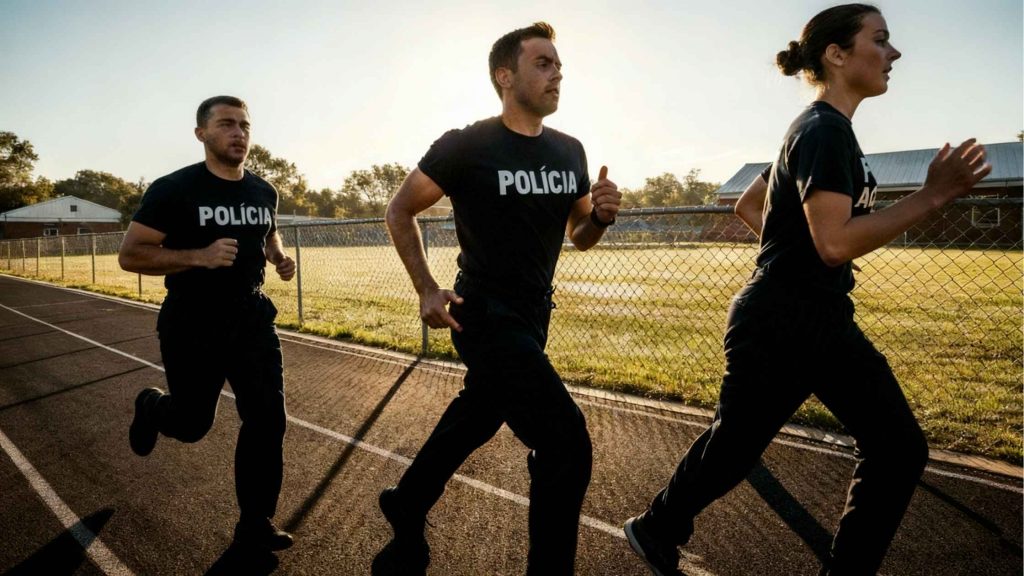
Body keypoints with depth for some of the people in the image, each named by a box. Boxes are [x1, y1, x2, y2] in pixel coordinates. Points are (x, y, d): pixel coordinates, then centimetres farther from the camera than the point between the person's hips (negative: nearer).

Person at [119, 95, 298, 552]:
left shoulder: (264, 192, 4)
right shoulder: (173, 189, -13)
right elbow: (130, 255, -13)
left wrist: (279, 257, 1)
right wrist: (199, 256, -28)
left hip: (252, 320, 4)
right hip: (192, 327, -4)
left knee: (267, 420, -2)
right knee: (192, 424, 12)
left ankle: (254, 524, 14)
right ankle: (151, 407, 50)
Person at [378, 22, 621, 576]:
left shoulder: (570, 151, 4)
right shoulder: (466, 145, -14)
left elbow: (578, 237, 13)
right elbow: (399, 210, -3)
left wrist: (601, 216, -10)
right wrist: (427, 290, -12)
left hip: (532, 317, 8)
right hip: (486, 317, -7)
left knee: (476, 417, 24)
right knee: (567, 444, -12)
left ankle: (405, 507, 49)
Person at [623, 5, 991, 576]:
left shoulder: (831, 131, 14)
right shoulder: (822, 131, -16)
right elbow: (835, 243, -26)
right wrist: (934, 194, -22)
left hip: (827, 323, 10)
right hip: (778, 329, -10)